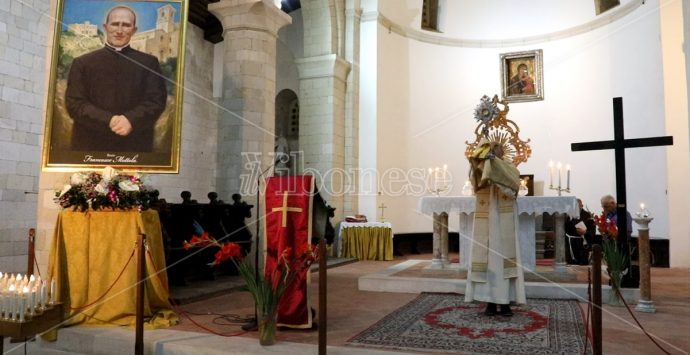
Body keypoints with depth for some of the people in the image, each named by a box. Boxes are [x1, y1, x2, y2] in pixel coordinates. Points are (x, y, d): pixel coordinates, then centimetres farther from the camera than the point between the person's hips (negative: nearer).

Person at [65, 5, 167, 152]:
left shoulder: (148, 62, 11)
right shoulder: (83, 63, 12)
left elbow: (157, 101, 2)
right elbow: (74, 103, 3)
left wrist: (131, 120, -17)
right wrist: (108, 121, -15)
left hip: (135, 147, 0)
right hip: (90, 146, 1)